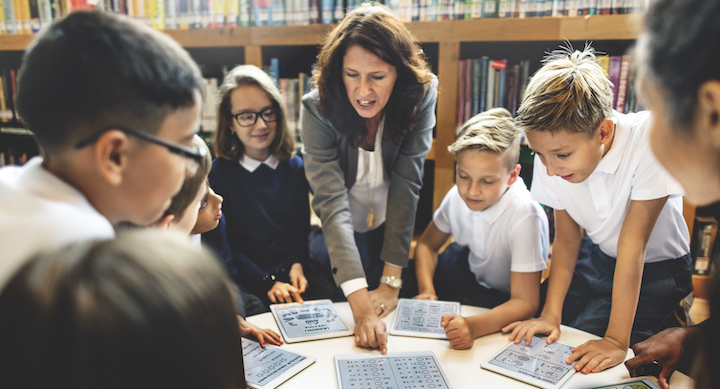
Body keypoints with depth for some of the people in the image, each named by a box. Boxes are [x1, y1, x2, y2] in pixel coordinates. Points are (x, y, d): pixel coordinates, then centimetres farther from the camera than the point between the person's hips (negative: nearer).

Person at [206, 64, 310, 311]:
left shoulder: (295, 167, 7)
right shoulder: (217, 172, -5)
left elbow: (300, 226, 11)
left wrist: (296, 265, -9)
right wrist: (265, 283, -14)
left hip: (290, 275, 3)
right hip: (245, 282, -3)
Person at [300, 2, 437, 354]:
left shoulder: (420, 97, -20)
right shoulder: (317, 109, -25)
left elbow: (407, 186, -24)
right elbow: (331, 202, -33)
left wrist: (391, 281, -28)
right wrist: (360, 302, -42)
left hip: (397, 233, 1)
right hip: (335, 240, -1)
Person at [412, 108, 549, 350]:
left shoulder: (525, 217, -34)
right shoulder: (458, 196, -16)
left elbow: (525, 302, -34)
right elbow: (427, 244, 2)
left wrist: (473, 326, -52)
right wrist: (426, 291, -17)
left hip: (503, 300, -5)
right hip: (469, 270, 6)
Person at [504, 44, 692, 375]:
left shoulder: (647, 141, -32)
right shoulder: (554, 150, -18)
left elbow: (632, 245, -31)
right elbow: (566, 239, -11)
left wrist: (616, 340, -30)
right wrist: (550, 314, -21)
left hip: (656, 269, -3)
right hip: (596, 258, 4)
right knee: (536, 339, -9)